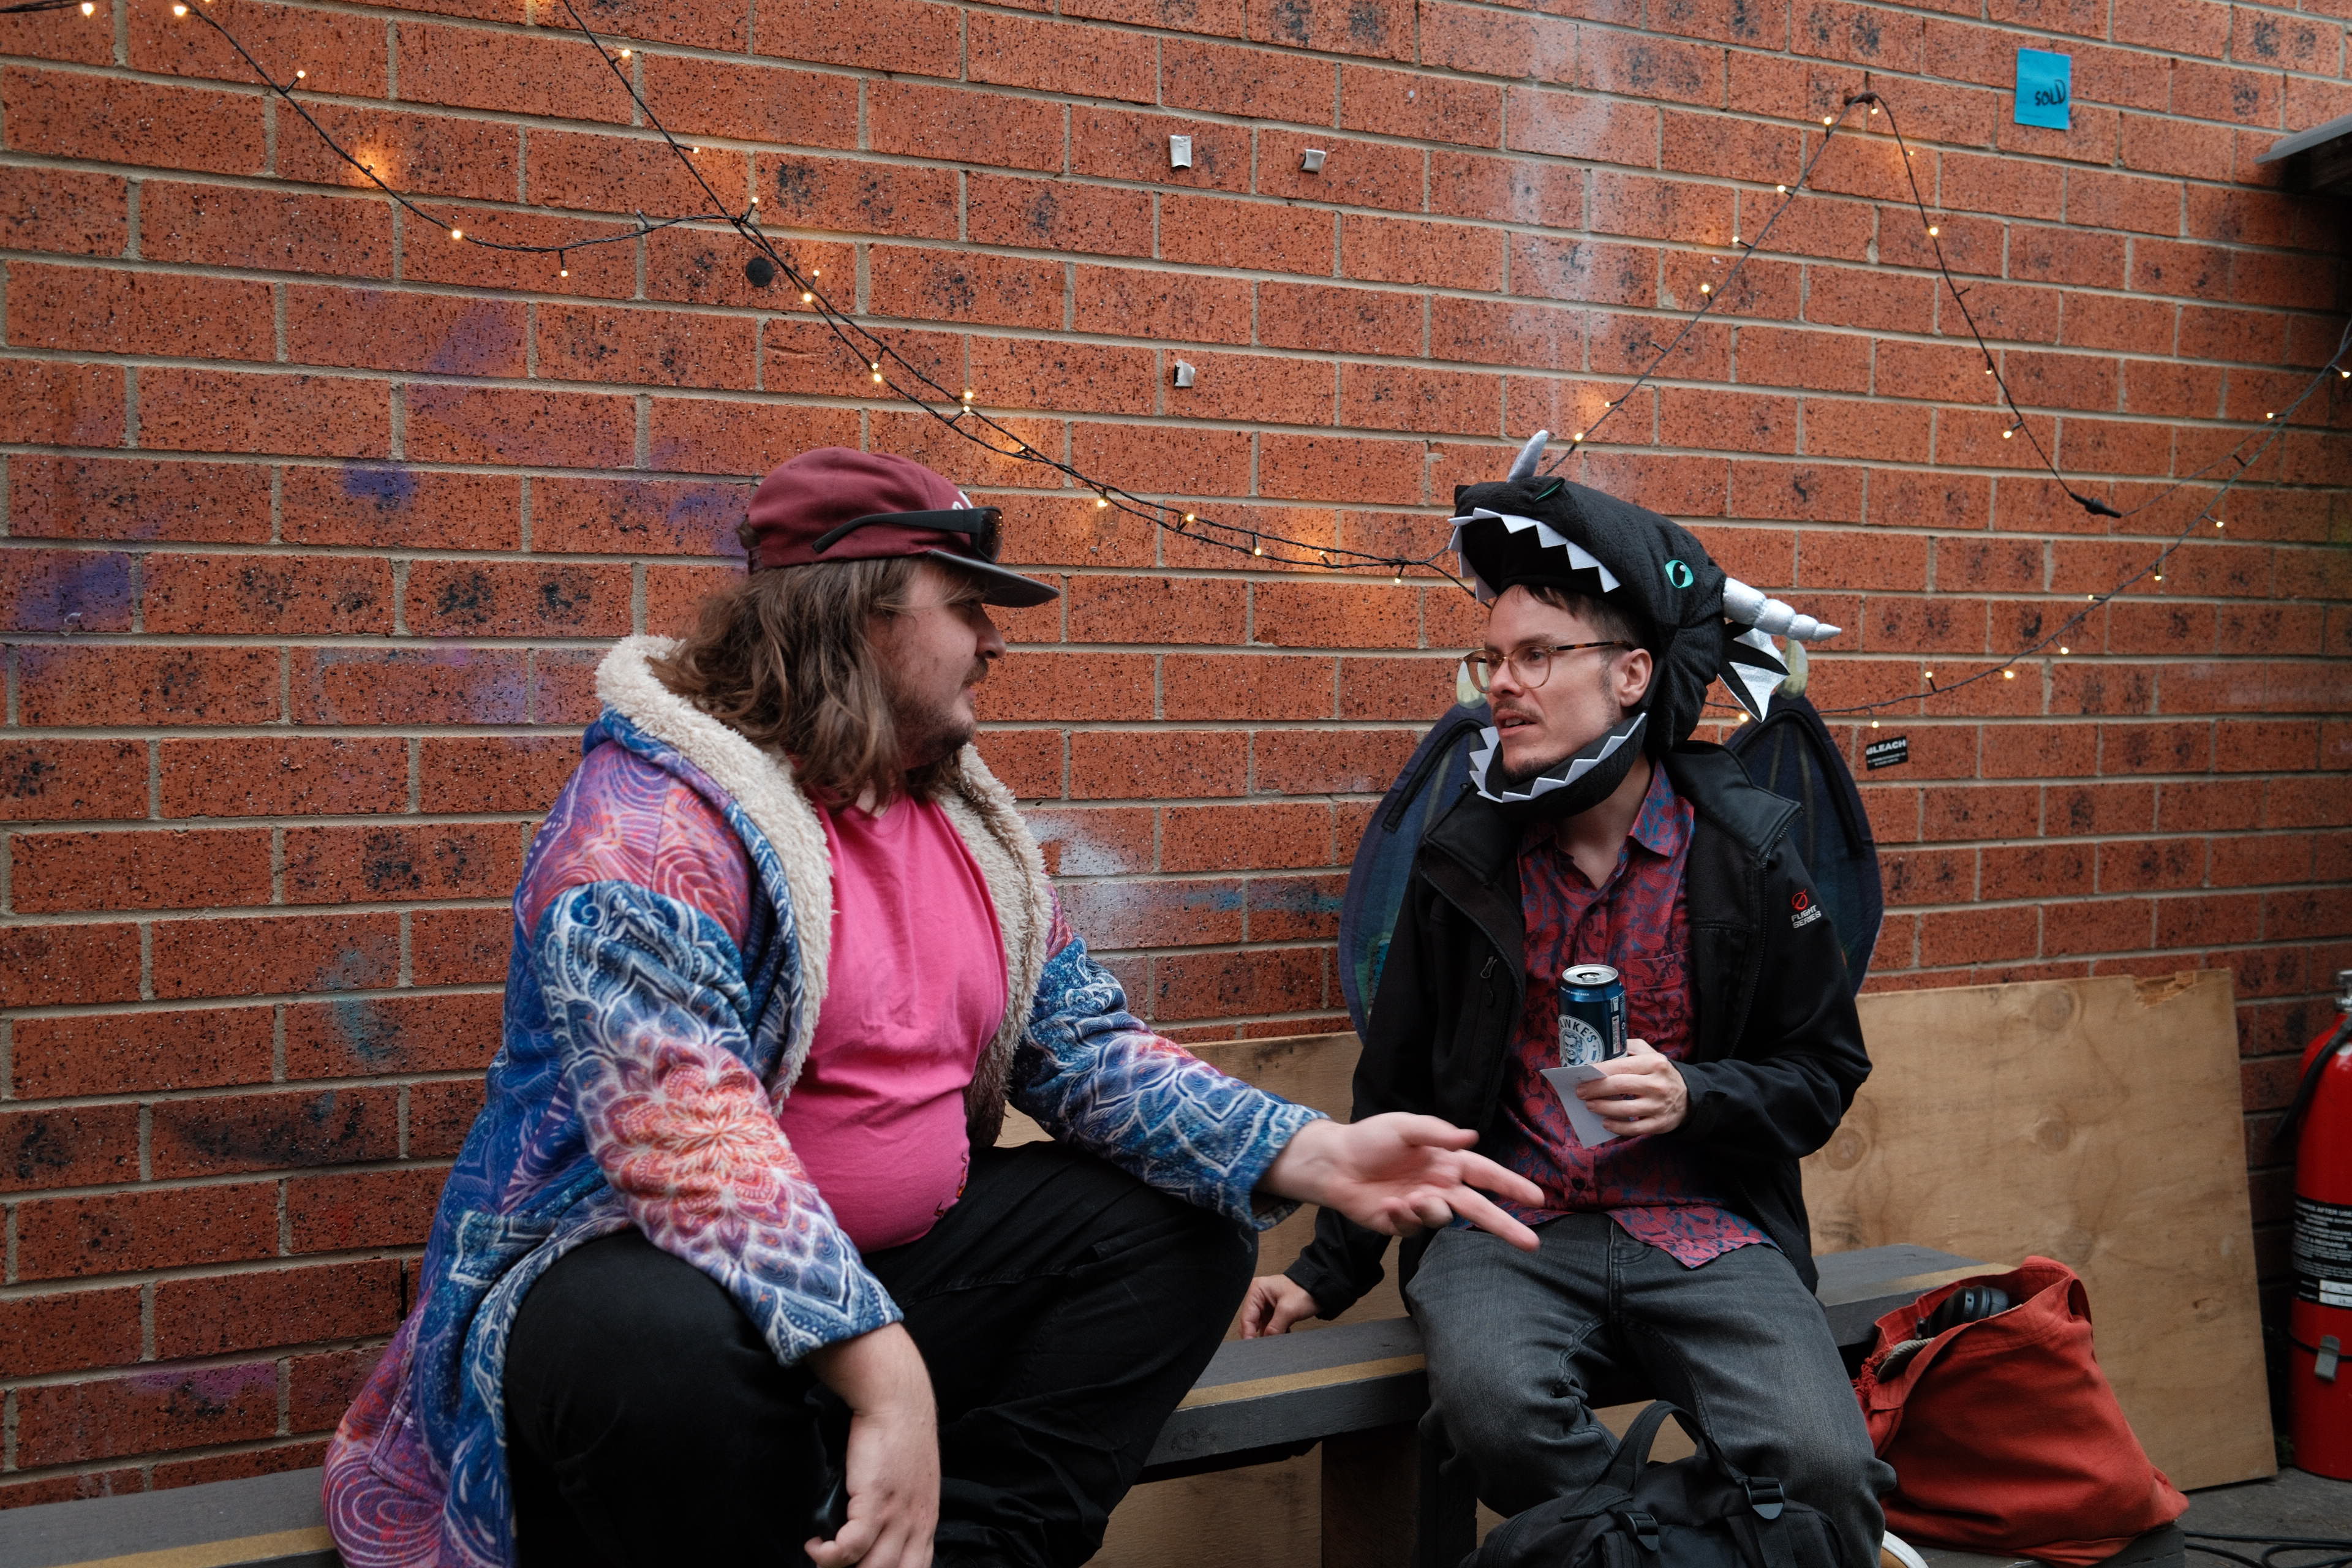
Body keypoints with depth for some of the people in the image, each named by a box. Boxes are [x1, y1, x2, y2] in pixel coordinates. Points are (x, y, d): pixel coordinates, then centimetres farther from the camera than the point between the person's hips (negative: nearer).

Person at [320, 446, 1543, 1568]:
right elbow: (683, 1129, -31)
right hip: (627, 1275, -8)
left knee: (1180, 1228, -1)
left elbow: (1086, 1047, 6)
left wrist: (1315, 1158, -9)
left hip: (896, 1271, 8)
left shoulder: (964, 817, 9)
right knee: (672, 1352, -40)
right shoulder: (651, 811, -18)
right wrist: (886, 1372, -39)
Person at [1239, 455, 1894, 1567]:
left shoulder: (1747, 851, 0)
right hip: (1510, 1227, 1)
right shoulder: (1467, 858, 5)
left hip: (1707, 1230, 0)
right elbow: (1398, 1084, 15)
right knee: (1492, 1399, -32)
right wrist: (1330, 1272, 15)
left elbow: (1823, 1073, 8)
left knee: (1821, 1467, -26)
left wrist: (1693, 1097, -13)